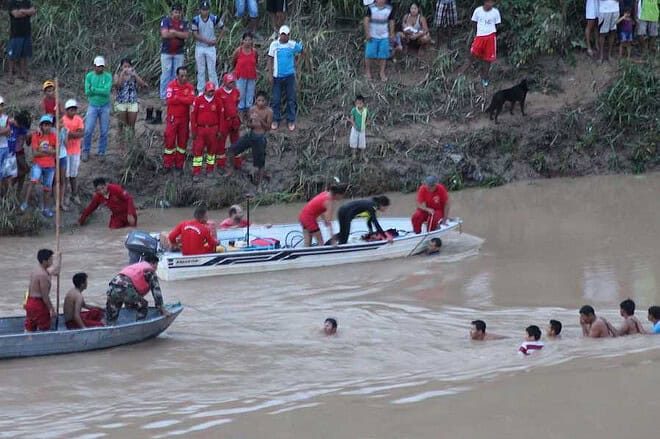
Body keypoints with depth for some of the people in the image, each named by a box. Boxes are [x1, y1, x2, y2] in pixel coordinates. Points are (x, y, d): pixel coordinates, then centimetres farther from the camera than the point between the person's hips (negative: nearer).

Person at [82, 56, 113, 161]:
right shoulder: (89, 76, -1)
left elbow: (107, 91, -17)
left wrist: (94, 89, -18)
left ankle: (101, 153, 14)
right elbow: (87, 92, -9)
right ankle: (86, 152, 6)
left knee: (104, 131, 4)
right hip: (93, 106, 0)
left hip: (105, 106, 0)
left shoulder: (108, 76, -5)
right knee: (88, 130, -7)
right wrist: (101, 91, -11)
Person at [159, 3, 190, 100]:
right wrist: (180, 35, -7)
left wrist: (174, 32, -17)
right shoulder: (166, 21, -3)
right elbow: (164, 34, -15)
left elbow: (186, 35, -6)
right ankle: (164, 95, 0)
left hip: (179, 52, 2)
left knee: (177, 74, 3)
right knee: (166, 74, -2)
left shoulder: (184, 22, 6)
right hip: (166, 52, -2)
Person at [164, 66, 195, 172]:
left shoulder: (190, 87, -1)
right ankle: (167, 165, 8)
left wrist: (177, 98, -16)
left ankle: (179, 165, 17)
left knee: (183, 141, 8)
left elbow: (191, 100, -16)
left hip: (184, 118, 2)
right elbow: (170, 100, -18)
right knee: (170, 141, -1)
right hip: (173, 117, -2)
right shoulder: (171, 85, -6)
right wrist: (184, 100, -15)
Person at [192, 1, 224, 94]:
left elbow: (223, 29, 10)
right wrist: (207, 41, -16)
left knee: (212, 71, -2)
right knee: (201, 71, 5)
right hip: (199, 47, 0)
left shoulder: (214, 18, -3)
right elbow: (195, 35, -9)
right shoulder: (196, 20, -5)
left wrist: (217, 40, 0)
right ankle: (200, 92, 10)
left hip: (211, 48, 0)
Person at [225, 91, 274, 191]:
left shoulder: (268, 112, -7)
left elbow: (268, 127, -9)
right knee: (231, 150, -7)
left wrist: (261, 120, -25)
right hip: (250, 134, 4)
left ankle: (259, 185, 17)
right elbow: (248, 124, 10)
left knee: (260, 163, 2)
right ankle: (231, 169, 16)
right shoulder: (252, 109, 3)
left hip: (260, 137, -4)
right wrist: (251, 124, -14)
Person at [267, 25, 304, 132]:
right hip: (277, 76, 0)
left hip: (289, 76, 0)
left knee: (291, 99, 3)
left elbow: (302, 51, 13)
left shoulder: (293, 45, -4)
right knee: (276, 99, 5)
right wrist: (270, 75, -5)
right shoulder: (274, 44, -4)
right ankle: (275, 120, 17)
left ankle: (291, 121, 13)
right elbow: (270, 60, -1)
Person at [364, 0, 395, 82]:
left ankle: (382, 73, 12)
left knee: (383, 55, 3)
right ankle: (367, 72, 14)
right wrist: (367, 33, -16)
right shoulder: (371, 8, -9)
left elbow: (391, 22, 6)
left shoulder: (389, 9, -2)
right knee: (369, 54, -1)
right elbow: (366, 20, -10)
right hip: (372, 36, -2)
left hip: (384, 36, 2)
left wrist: (392, 35, 5)